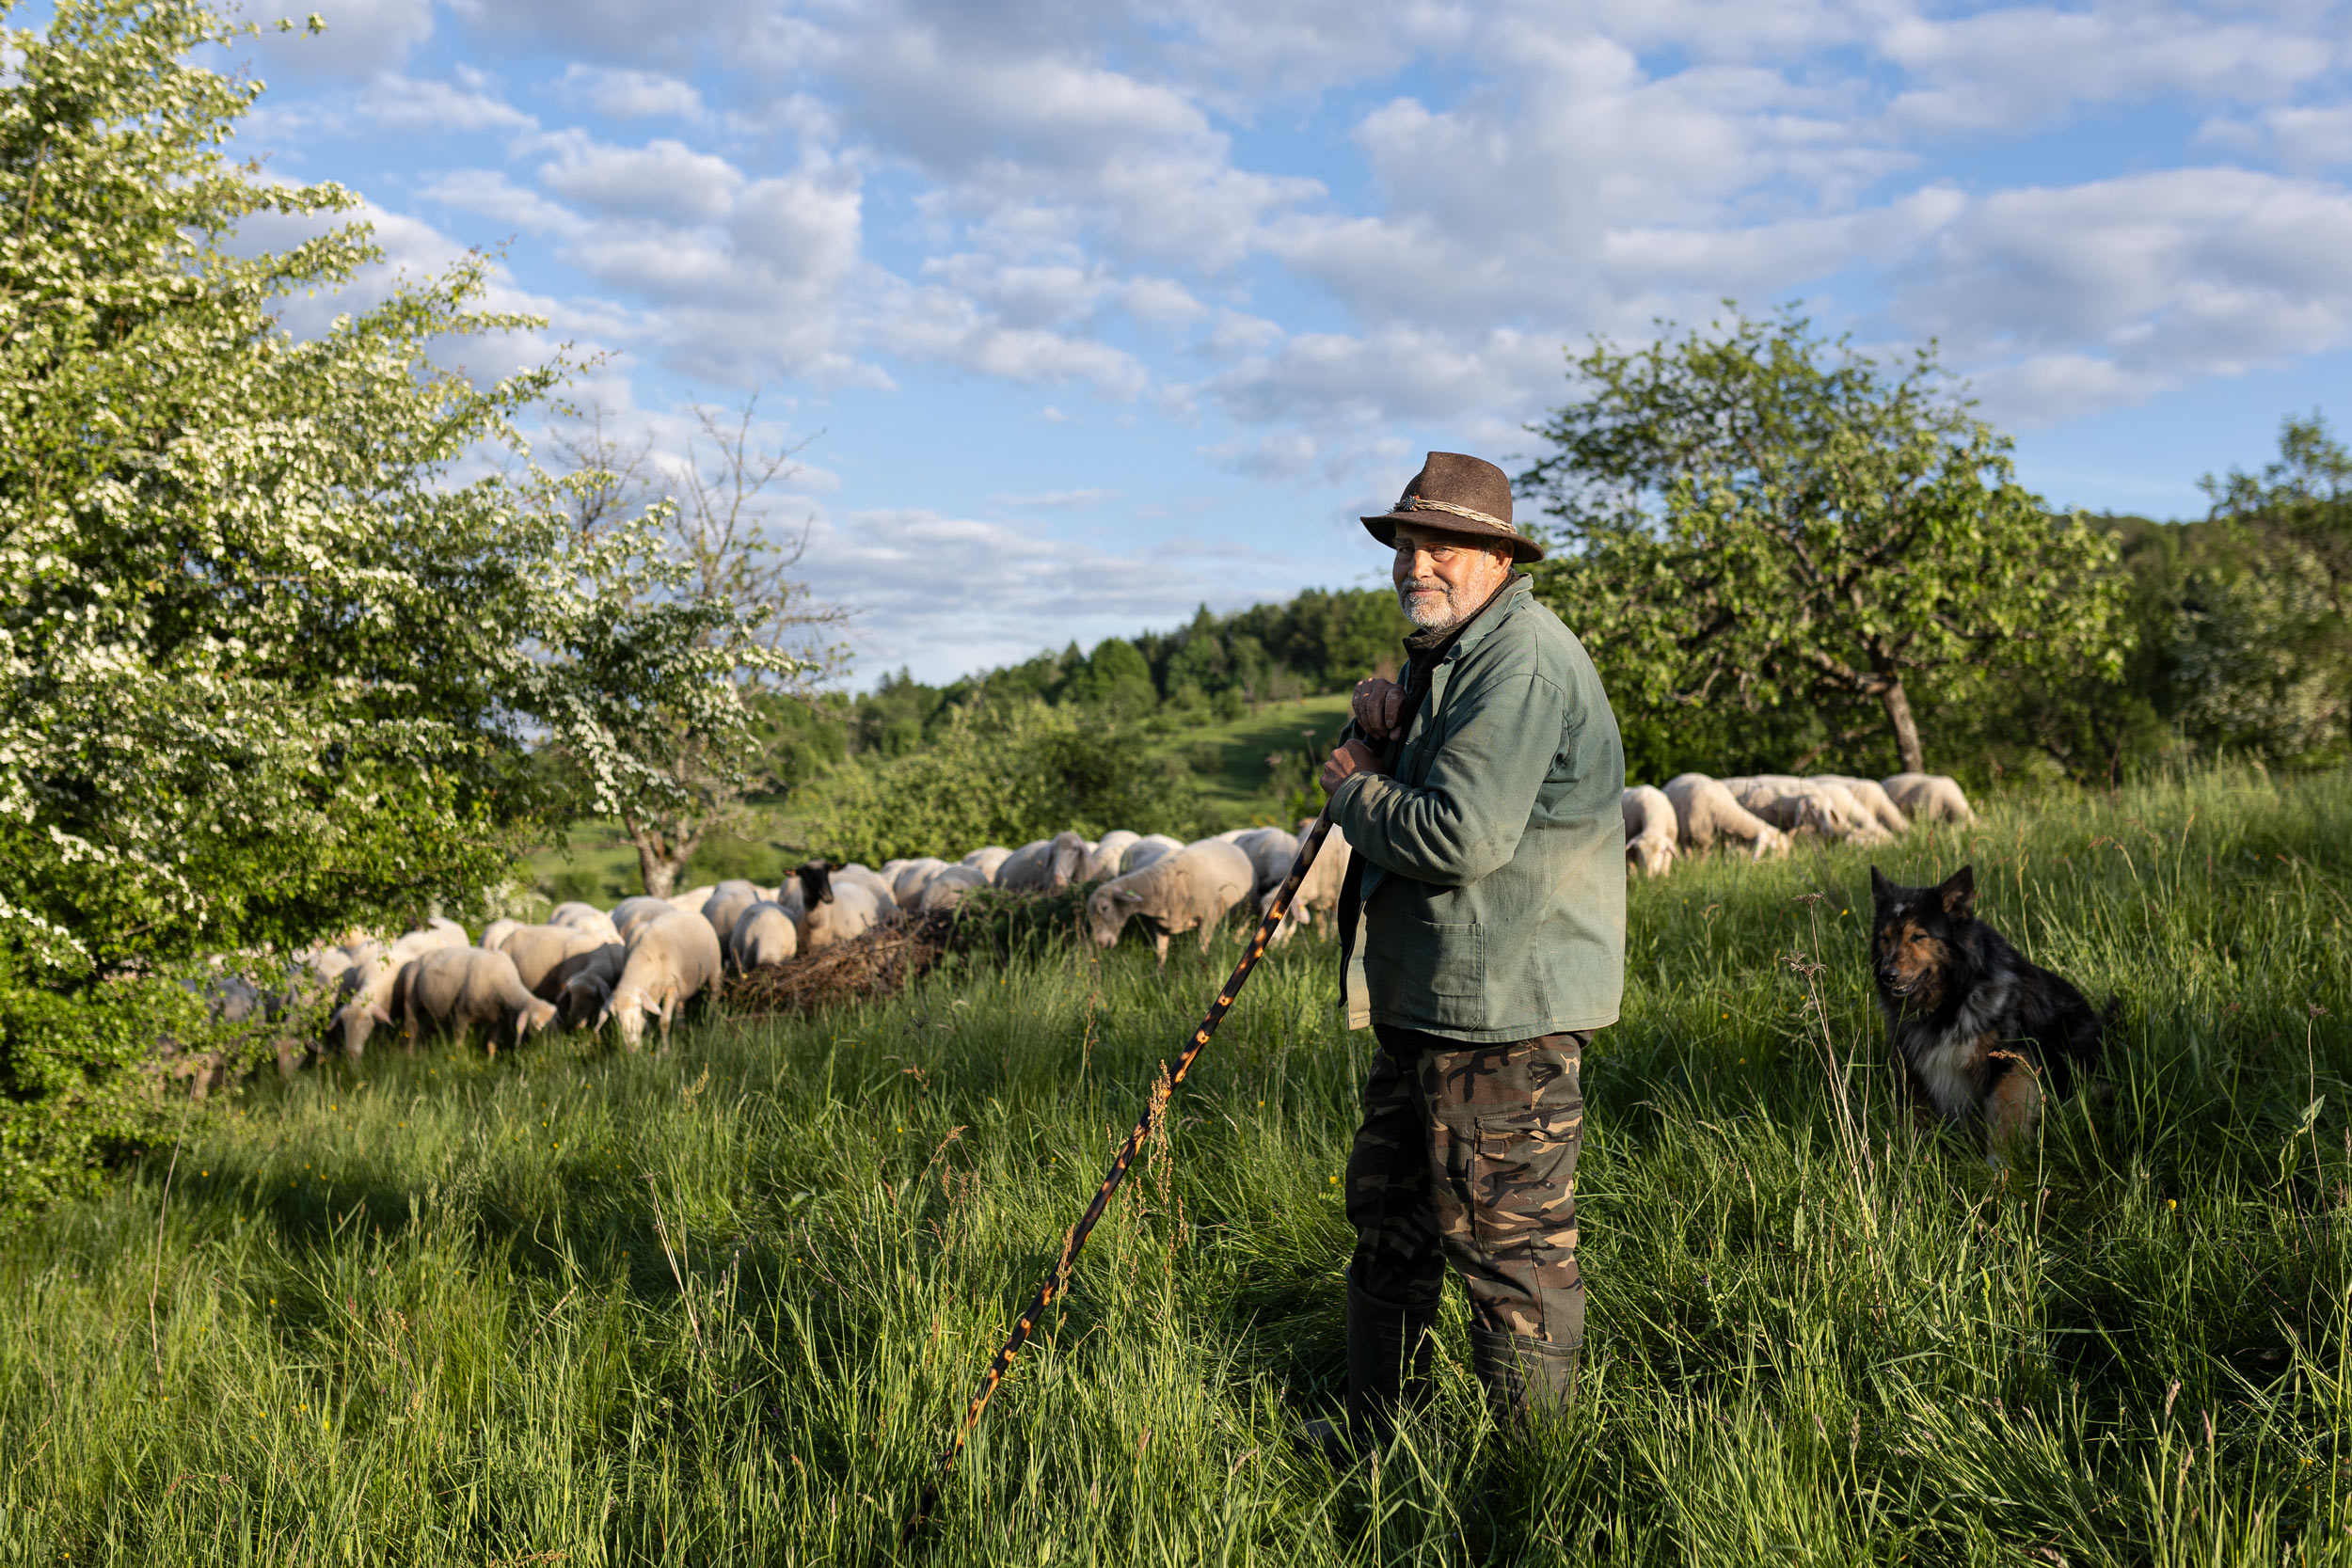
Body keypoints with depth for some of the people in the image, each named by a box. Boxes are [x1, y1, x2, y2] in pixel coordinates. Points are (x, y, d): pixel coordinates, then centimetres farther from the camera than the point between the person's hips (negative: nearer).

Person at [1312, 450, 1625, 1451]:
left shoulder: (1523, 661, -18)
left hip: (1505, 1005, -11)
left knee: (1508, 1239, -2)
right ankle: (1373, 1433, 35)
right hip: (1427, 996, 11)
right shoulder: (1445, 654, 16)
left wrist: (1353, 791, -10)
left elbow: (1461, 834, -27)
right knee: (1388, 1215, 20)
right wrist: (1386, 739, 3)